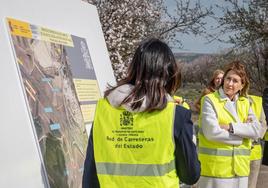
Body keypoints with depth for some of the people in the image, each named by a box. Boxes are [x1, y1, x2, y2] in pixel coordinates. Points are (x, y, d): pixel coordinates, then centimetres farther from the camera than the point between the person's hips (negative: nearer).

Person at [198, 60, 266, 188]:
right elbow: (212, 132, -16)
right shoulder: (210, 100, -4)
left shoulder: (245, 103, 11)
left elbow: (258, 131, -2)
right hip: (214, 169, -4)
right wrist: (244, 131, -7)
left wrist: (231, 127, -15)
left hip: (239, 170, 4)